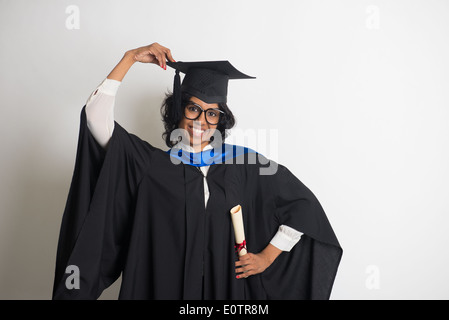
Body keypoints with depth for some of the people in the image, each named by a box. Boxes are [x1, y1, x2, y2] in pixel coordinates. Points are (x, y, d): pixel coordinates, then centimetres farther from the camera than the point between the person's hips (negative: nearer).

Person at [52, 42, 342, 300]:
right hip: (164, 287, 0)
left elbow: (304, 204, 3)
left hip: (228, 287, 1)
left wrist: (268, 256, -1)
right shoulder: (150, 164, -4)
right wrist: (130, 58, -12)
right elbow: (96, 116, -11)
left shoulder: (243, 162, -3)